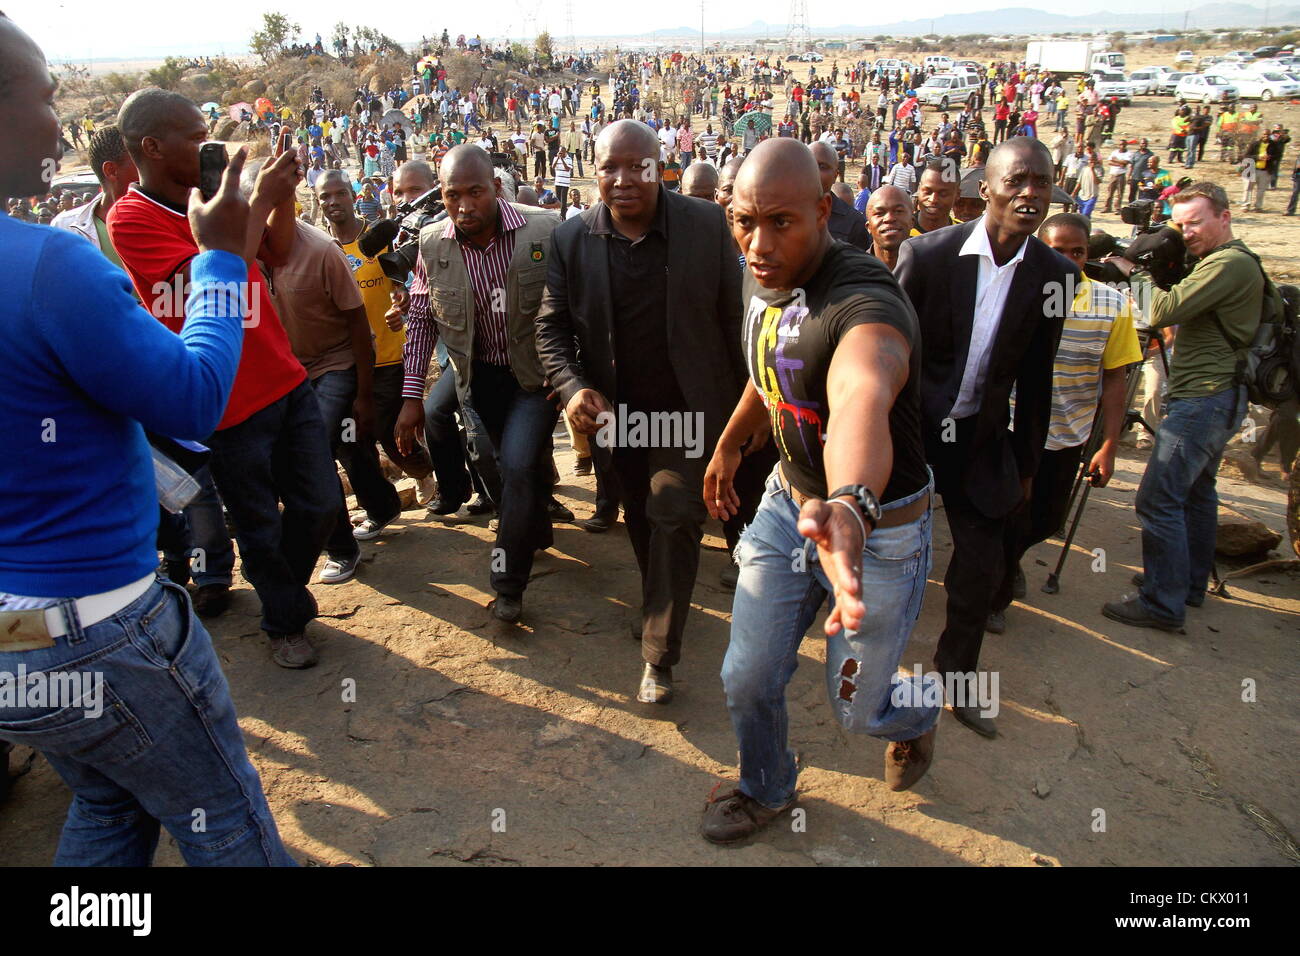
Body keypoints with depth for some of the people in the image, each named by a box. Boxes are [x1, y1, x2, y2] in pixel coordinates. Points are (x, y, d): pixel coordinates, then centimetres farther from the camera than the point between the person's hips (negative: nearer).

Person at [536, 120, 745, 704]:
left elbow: (732, 315, -5)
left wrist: (744, 401, -2)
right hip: (615, 410, 3)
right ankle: (660, 610, 42)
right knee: (641, 519, 18)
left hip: (686, 408, -2)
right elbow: (552, 327, -4)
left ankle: (659, 655, 5)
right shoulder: (572, 239, -7)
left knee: (673, 518, -8)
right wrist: (573, 387, -22)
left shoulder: (707, 224, -11)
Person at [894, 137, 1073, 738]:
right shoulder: (927, 254, -16)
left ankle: (957, 679, 30)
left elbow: (1035, 378, 3)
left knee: (981, 567, 8)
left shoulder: (1053, 275, -5)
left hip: (982, 440, 3)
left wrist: (1026, 464, 8)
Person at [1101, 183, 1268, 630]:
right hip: (1219, 396, 11)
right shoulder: (1233, 263, 18)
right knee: (1197, 492, 19)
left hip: (1204, 399, -11)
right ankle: (1190, 583, 31)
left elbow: (1165, 311, -23)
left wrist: (1131, 273, -10)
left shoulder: (1230, 264, -15)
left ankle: (1163, 604, -6)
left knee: (1158, 500, -11)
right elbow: (1182, 313, 19)